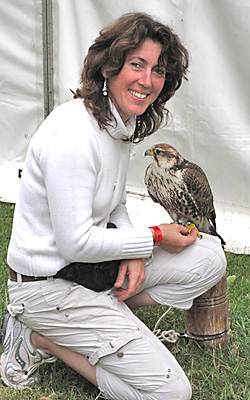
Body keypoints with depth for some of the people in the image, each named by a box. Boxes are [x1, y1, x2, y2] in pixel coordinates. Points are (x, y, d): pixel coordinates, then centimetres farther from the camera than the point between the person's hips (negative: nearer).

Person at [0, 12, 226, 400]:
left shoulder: (123, 123, 3)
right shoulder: (73, 132, -27)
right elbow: (76, 243, -26)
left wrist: (135, 254, -5)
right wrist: (154, 237, -14)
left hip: (93, 264, 9)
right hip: (46, 282, -9)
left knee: (210, 258, 1)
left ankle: (99, 315, 2)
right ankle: (41, 337, -1)